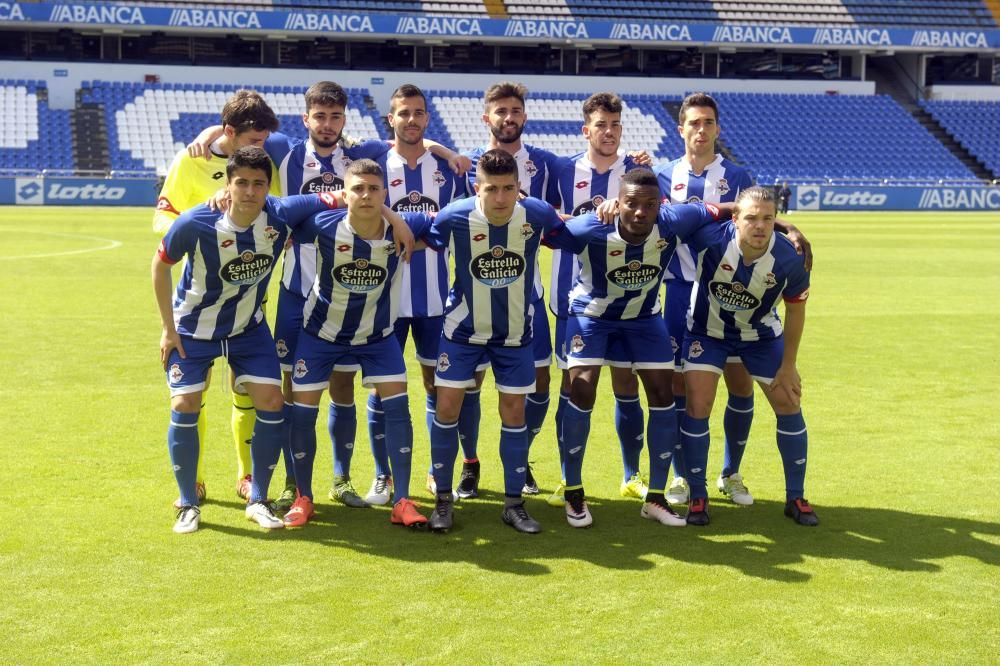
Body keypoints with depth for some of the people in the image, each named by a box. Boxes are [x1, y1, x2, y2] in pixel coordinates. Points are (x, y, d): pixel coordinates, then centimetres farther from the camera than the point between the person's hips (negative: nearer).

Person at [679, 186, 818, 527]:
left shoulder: (790, 259, -27)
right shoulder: (712, 238, -32)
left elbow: (795, 311, -9)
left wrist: (788, 366, -3)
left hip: (761, 335, 2)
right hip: (707, 330, -1)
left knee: (789, 406, 2)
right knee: (697, 406, -10)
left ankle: (795, 498, 20)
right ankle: (698, 497, 7)